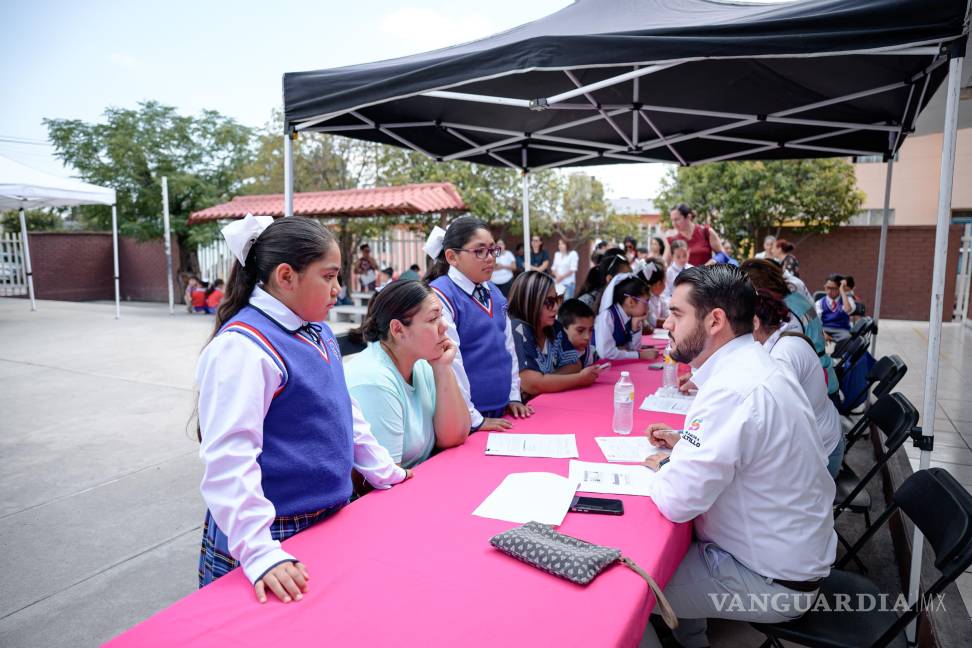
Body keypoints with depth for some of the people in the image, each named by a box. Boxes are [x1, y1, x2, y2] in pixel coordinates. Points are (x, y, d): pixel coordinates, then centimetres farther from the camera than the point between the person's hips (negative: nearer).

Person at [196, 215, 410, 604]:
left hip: (329, 522, 8)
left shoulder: (317, 331, 5)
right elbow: (229, 458, -26)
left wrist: (385, 472, 17)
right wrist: (259, 553, -30)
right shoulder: (244, 346, -21)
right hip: (277, 536, -8)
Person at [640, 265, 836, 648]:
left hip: (771, 584, -9)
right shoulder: (754, 365, 1)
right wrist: (686, 444, 4)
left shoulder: (734, 389, -30)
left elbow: (676, 502, -29)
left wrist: (664, 467, -8)